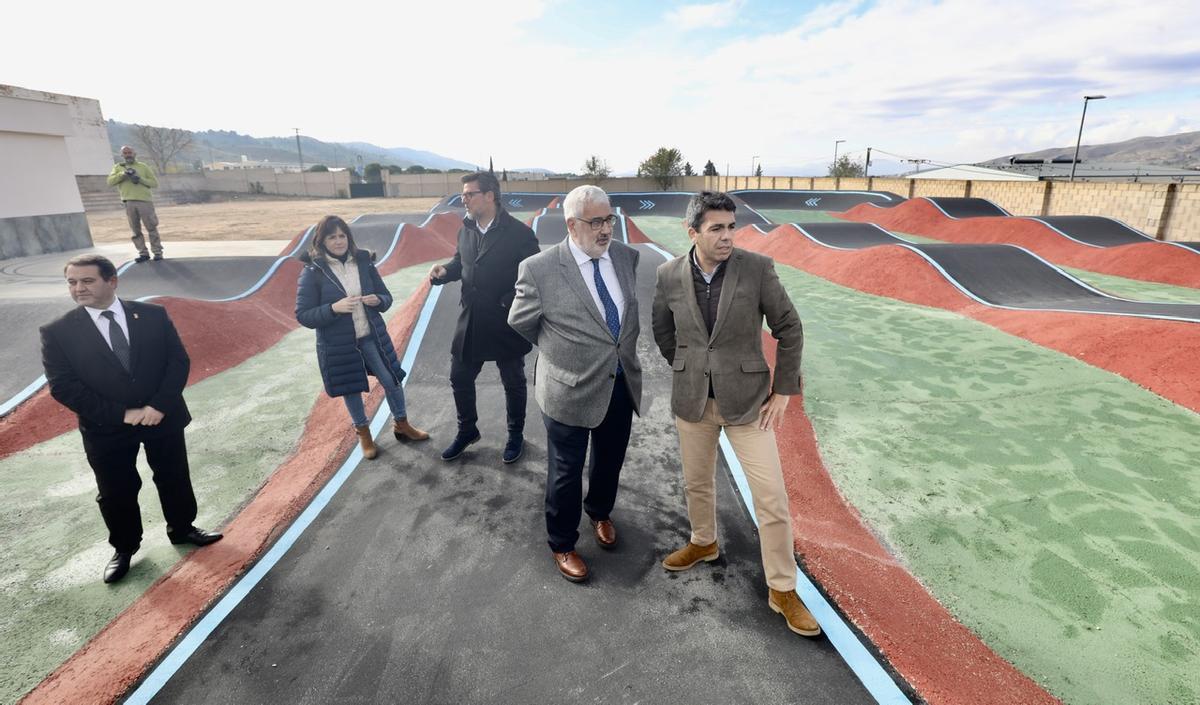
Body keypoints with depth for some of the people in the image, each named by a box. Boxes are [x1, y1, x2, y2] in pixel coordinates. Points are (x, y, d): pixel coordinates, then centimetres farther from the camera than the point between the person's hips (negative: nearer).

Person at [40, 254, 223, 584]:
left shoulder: (153, 315, -5)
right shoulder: (57, 332, -7)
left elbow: (179, 361, -7)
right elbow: (63, 386, -12)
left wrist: (160, 406, -18)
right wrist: (121, 414, -19)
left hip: (163, 418, 1)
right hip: (106, 429, 0)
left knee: (174, 479, 16)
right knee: (116, 494, 15)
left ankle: (182, 528, 40)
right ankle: (124, 548, 39)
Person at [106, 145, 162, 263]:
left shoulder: (143, 166, 11)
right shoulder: (118, 167, 15)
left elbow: (155, 183, 6)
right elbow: (110, 181, 1)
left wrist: (140, 179, -9)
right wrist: (123, 173, -11)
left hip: (144, 201, -2)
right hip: (129, 203, 2)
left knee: (151, 228, -3)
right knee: (136, 230, 4)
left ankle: (157, 252, 2)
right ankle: (143, 253, 9)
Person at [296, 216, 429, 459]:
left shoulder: (364, 262, -2)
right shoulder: (312, 272, -11)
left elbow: (386, 298, 5)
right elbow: (303, 315, -12)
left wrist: (377, 300, -18)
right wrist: (334, 308, -27)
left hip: (373, 337, 3)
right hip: (338, 345, -2)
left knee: (392, 381, 9)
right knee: (351, 389, 14)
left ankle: (401, 425, 33)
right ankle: (363, 433, 37)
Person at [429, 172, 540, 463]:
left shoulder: (519, 233, -16)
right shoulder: (466, 228, 3)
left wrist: (510, 302, -26)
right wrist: (445, 270, -6)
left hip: (506, 323, -5)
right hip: (470, 320, 6)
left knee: (513, 383, 12)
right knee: (460, 379, 15)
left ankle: (515, 435, 34)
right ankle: (467, 430, 39)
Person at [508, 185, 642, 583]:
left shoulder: (626, 257, -3)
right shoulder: (540, 270, -19)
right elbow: (520, 323, -2)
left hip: (622, 384, 5)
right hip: (570, 390, -5)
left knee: (610, 462, 24)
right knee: (566, 472, 13)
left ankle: (600, 513, 54)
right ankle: (562, 545, 38)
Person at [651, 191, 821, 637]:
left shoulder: (757, 268, -12)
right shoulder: (669, 275, -5)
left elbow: (789, 329, -4)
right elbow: (661, 330, 12)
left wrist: (783, 391, -5)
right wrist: (688, 368, 10)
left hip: (746, 398, -2)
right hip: (692, 399, 3)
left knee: (771, 496, 0)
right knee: (696, 482, 20)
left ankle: (782, 589, 19)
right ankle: (703, 542, 48)